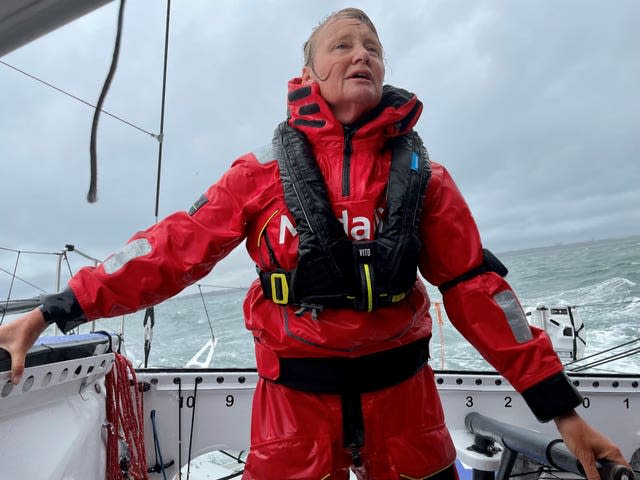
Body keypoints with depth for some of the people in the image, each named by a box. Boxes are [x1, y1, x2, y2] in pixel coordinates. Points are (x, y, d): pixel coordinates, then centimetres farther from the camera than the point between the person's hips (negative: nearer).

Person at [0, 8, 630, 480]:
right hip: (295, 395, -1)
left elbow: (476, 288, -1)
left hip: (401, 389, 2)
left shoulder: (423, 176, -1)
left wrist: (560, 408, 0)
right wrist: (54, 311, -7)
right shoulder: (263, 173, -5)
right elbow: (171, 249, -5)